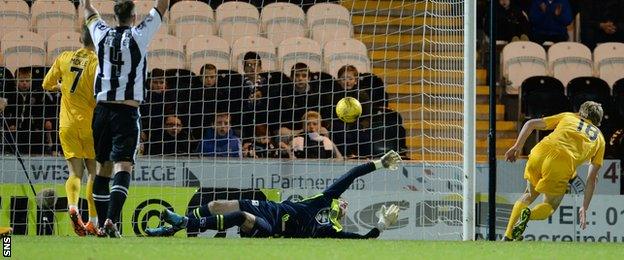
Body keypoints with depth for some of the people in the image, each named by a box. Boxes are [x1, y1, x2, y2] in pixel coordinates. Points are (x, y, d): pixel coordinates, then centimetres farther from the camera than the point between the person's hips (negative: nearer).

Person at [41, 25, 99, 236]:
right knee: (94, 171, 9)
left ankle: (72, 206, -24)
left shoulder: (64, 58, 3)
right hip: (90, 123, -3)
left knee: (75, 172, 4)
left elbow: (47, 85, 13)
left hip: (67, 124, 3)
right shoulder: (97, 63, -10)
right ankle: (93, 221, 6)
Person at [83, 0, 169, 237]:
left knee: (103, 166, 14)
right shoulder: (138, 36, -5)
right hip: (127, 110, -4)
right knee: (123, 166, -11)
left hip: (102, 109, 4)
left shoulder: (102, 35, 4)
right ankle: (111, 219, -28)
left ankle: (102, 223, 17)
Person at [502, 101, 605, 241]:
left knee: (530, 195, 29)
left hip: (538, 154, 2)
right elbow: (592, 179, 20)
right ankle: (530, 214, -14)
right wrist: (584, 208, 23)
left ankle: (507, 236, 18)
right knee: (550, 205, 21)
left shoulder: (567, 117, 28)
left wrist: (516, 147, 23)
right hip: (562, 165, -2)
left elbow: (531, 124, 19)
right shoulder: (600, 139, 25)